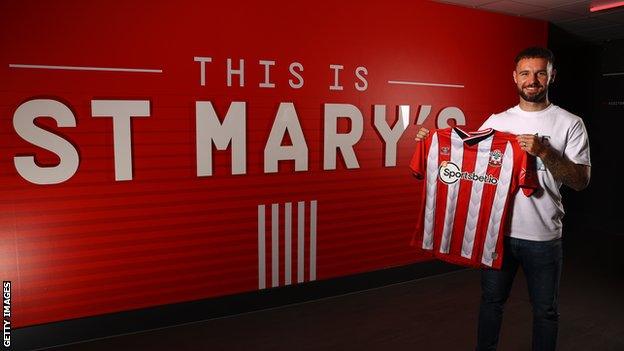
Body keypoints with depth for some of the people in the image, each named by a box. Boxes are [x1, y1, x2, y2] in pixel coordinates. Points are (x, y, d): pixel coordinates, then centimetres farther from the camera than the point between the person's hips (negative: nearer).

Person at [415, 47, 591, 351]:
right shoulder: (496, 121, 5)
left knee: (545, 310, 14)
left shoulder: (570, 124, -3)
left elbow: (580, 181, -9)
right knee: (491, 301, 18)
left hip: (543, 236, -2)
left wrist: (544, 151, -23)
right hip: (498, 230, 3)